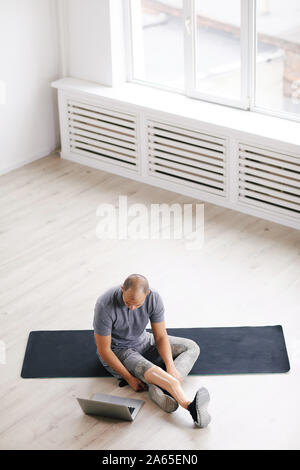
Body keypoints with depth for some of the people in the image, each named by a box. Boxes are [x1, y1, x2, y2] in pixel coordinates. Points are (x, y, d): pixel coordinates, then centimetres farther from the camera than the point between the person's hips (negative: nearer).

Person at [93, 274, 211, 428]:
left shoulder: (153, 298, -19)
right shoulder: (105, 305, -31)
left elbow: (160, 337, -12)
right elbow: (103, 350, -23)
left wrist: (170, 366, -28)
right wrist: (129, 378, -23)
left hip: (142, 341, 6)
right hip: (117, 352, -6)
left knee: (191, 347, -4)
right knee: (148, 369, -35)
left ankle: (159, 388, -29)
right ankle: (190, 406, -54)